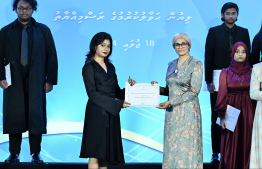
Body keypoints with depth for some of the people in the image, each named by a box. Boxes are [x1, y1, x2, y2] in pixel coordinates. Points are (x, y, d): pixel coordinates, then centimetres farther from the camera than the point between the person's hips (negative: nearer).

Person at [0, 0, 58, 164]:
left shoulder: (43, 31, 9)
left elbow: (51, 56, 6)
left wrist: (50, 80, -1)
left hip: (36, 81, 0)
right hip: (14, 81, 1)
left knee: (36, 116, -1)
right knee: (14, 116, 1)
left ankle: (36, 154, 7)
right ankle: (14, 154, 9)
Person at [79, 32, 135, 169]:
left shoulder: (110, 67, 17)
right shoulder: (89, 67, -3)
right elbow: (92, 94, -12)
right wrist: (117, 103, -17)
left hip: (111, 114, 6)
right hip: (97, 113, -6)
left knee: (105, 154, 6)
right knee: (95, 154, -9)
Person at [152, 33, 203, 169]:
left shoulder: (196, 64, -5)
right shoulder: (171, 65, 13)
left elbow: (194, 91, -13)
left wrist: (171, 102, -18)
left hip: (188, 112, -5)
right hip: (172, 113, 6)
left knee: (187, 147, -2)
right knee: (172, 147, 7)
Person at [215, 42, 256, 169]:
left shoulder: (251, 72, 6)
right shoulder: (225, 72, 2)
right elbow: (222, 95, -2)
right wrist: (222, 116, -9)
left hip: (248, 112, 1)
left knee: (246, 144, 2)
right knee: (231, 145, 1)